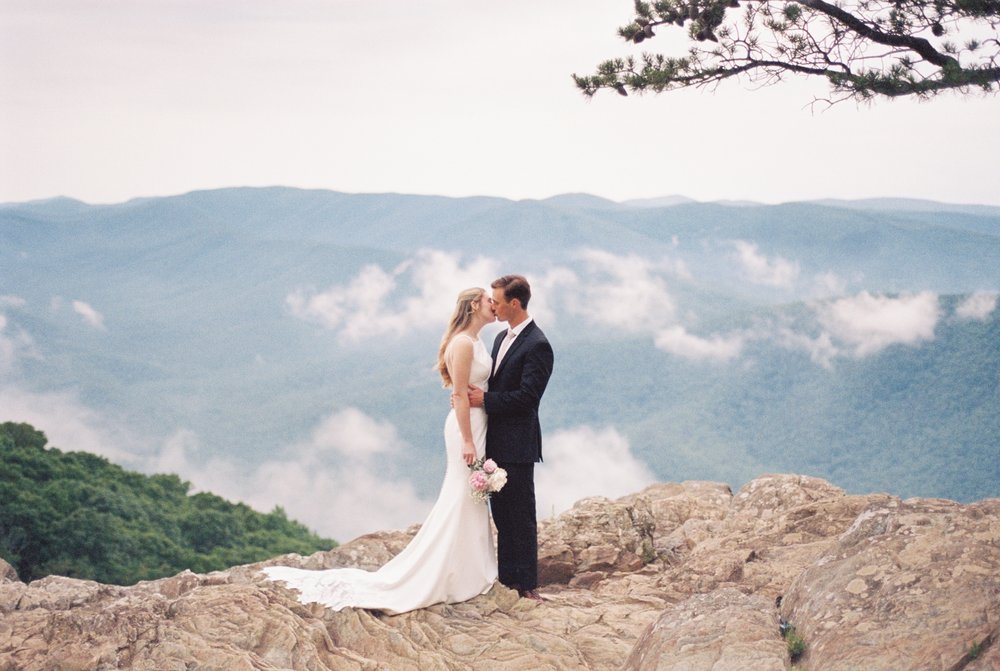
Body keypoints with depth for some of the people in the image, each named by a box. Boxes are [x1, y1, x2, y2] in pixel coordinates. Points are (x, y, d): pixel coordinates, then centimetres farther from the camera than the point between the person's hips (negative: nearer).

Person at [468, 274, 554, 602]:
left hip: (516, 445, -9)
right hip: (496, 442, 9)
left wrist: (485, 399, -18)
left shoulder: (537, 345, -16)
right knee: (502, 514, 14)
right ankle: (507, 578, 23)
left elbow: (527, 397, -21)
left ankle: (527, 584, 8)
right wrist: (474, 394, 0)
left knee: (521, 516, 0)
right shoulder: (502, 338, 14)